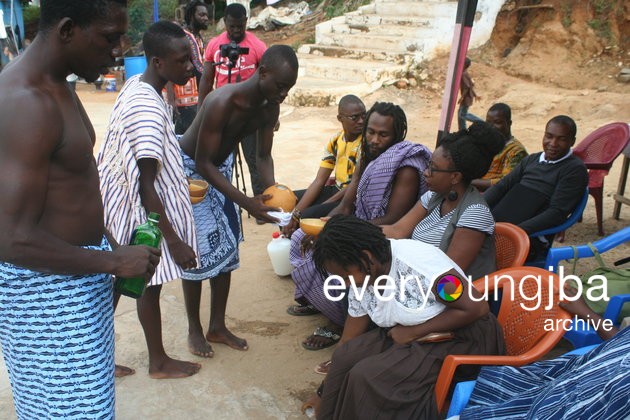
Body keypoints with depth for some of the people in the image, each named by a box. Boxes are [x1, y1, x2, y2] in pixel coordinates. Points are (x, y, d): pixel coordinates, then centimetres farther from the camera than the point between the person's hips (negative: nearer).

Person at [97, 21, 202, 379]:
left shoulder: (137, 85, 2)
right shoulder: (148, 111, -28)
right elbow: (146, 188, -27)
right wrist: (174, 240, -22)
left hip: (122, 202, 9)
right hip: (146, 214, -9)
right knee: (149, 285, 9)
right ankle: (159, 362, 31)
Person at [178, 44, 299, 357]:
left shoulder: (270, 108, -12)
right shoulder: (222, 103, -34)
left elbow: (263, 156, -3)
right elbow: (203, 164, -31)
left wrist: (273, 191, -23)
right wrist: (246, 202, -38)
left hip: (220, 166, 7)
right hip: (189, 168, -7)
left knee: (227, 246, 6)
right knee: (197, 248, -5)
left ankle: (217, 327, 19)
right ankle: (194, 330, 14)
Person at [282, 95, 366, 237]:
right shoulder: (335, 141, 2)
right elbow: (319, 181, 1)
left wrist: (322, 206, -19)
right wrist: (296, 213, -9)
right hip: (337, 190, 7)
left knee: (306, 217, -26)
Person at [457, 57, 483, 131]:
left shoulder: (464, 74, -19)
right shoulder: (466, 73, 11)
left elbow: (467, 87, -26)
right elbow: (471, 85, 17)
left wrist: (462, 97, -23)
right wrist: (475, 95, 22)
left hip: (467, 97, -10)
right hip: (466, 96, 10)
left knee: (463, 114, -8)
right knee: (460, 113, 12)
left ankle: (481, 122, -5)